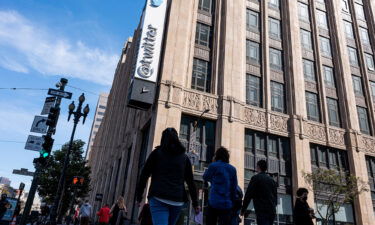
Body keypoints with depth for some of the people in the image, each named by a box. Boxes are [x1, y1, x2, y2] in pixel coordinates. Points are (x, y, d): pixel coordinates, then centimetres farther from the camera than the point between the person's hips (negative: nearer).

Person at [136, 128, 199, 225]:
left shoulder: (157, 153, 8)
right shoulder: (184, 157, 14)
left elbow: (144, 175, 4)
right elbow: (191, 181, 12)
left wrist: (139, 196, 10)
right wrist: (195, 203, 14)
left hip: (158, 198, -3)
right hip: (178, 201, 3)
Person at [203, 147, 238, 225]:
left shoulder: (214, 166, -4)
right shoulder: (233, 169, 6)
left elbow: (205, 178, 12)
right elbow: (234, 188, 8)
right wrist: (232, 203, 15)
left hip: (214, 202, -3)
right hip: (227, 204, 3)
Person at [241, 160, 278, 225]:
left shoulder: (256, 178, -4)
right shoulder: (272, 180, 16)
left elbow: (248, 195, -7)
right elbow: (275, 197, 19)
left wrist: (243, 209, 1)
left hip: (262, 211, -7)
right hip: (272, 211, 7)